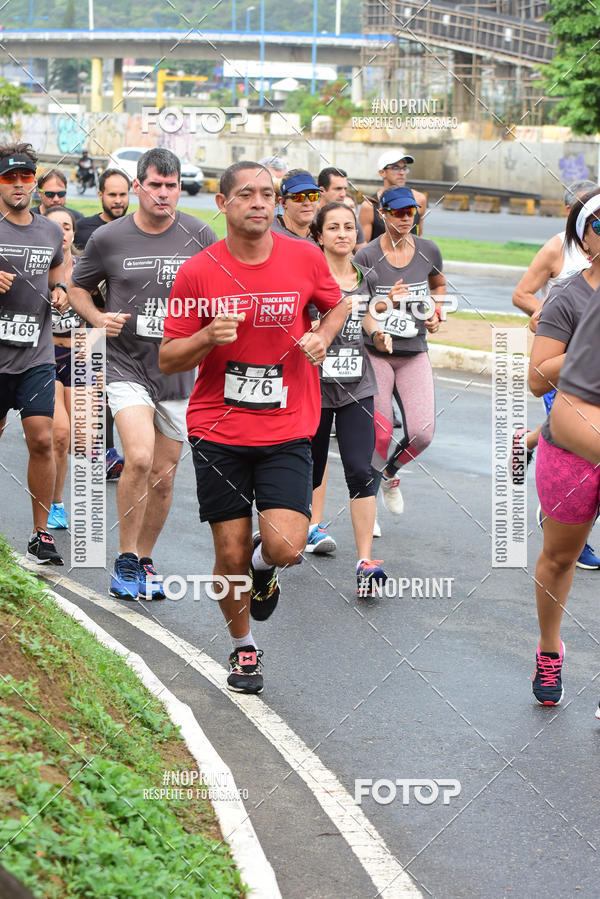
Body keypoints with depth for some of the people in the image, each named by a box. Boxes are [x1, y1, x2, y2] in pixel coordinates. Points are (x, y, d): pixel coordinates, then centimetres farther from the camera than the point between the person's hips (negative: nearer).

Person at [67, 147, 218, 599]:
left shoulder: (199, 236, 0)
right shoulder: (108, 238, -3)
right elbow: (77, 288, 11)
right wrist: (99, 319, -8)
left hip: (178, 371, 3)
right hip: (127, 364, -2)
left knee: (163, 476, 8)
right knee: (139, 459, -21)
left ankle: (145, 561, 28)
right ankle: (125, 562, -7)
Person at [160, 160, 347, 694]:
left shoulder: (305, 258, -2)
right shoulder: (198, 272, -5)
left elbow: (336, 305, 19)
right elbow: (168, 360, 0)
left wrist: (322, 338, -2)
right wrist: (208, 337, -20)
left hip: (287, 431, 0)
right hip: (218, 431, 0)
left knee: (285, 545, -16)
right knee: (231, 555, 3)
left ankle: (266, 565, 22)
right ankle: (243, 648, 29)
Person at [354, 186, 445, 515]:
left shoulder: (428, 251, 2)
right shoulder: (366, 256, -10)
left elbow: (439, 284, 23)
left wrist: (436, 314, 5)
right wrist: (385, 304, -23)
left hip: (414, 352, 3)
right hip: (375, 353, -3)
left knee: (422, 432, -9)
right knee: (380, 432, -8)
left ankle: (390, 472, 23)